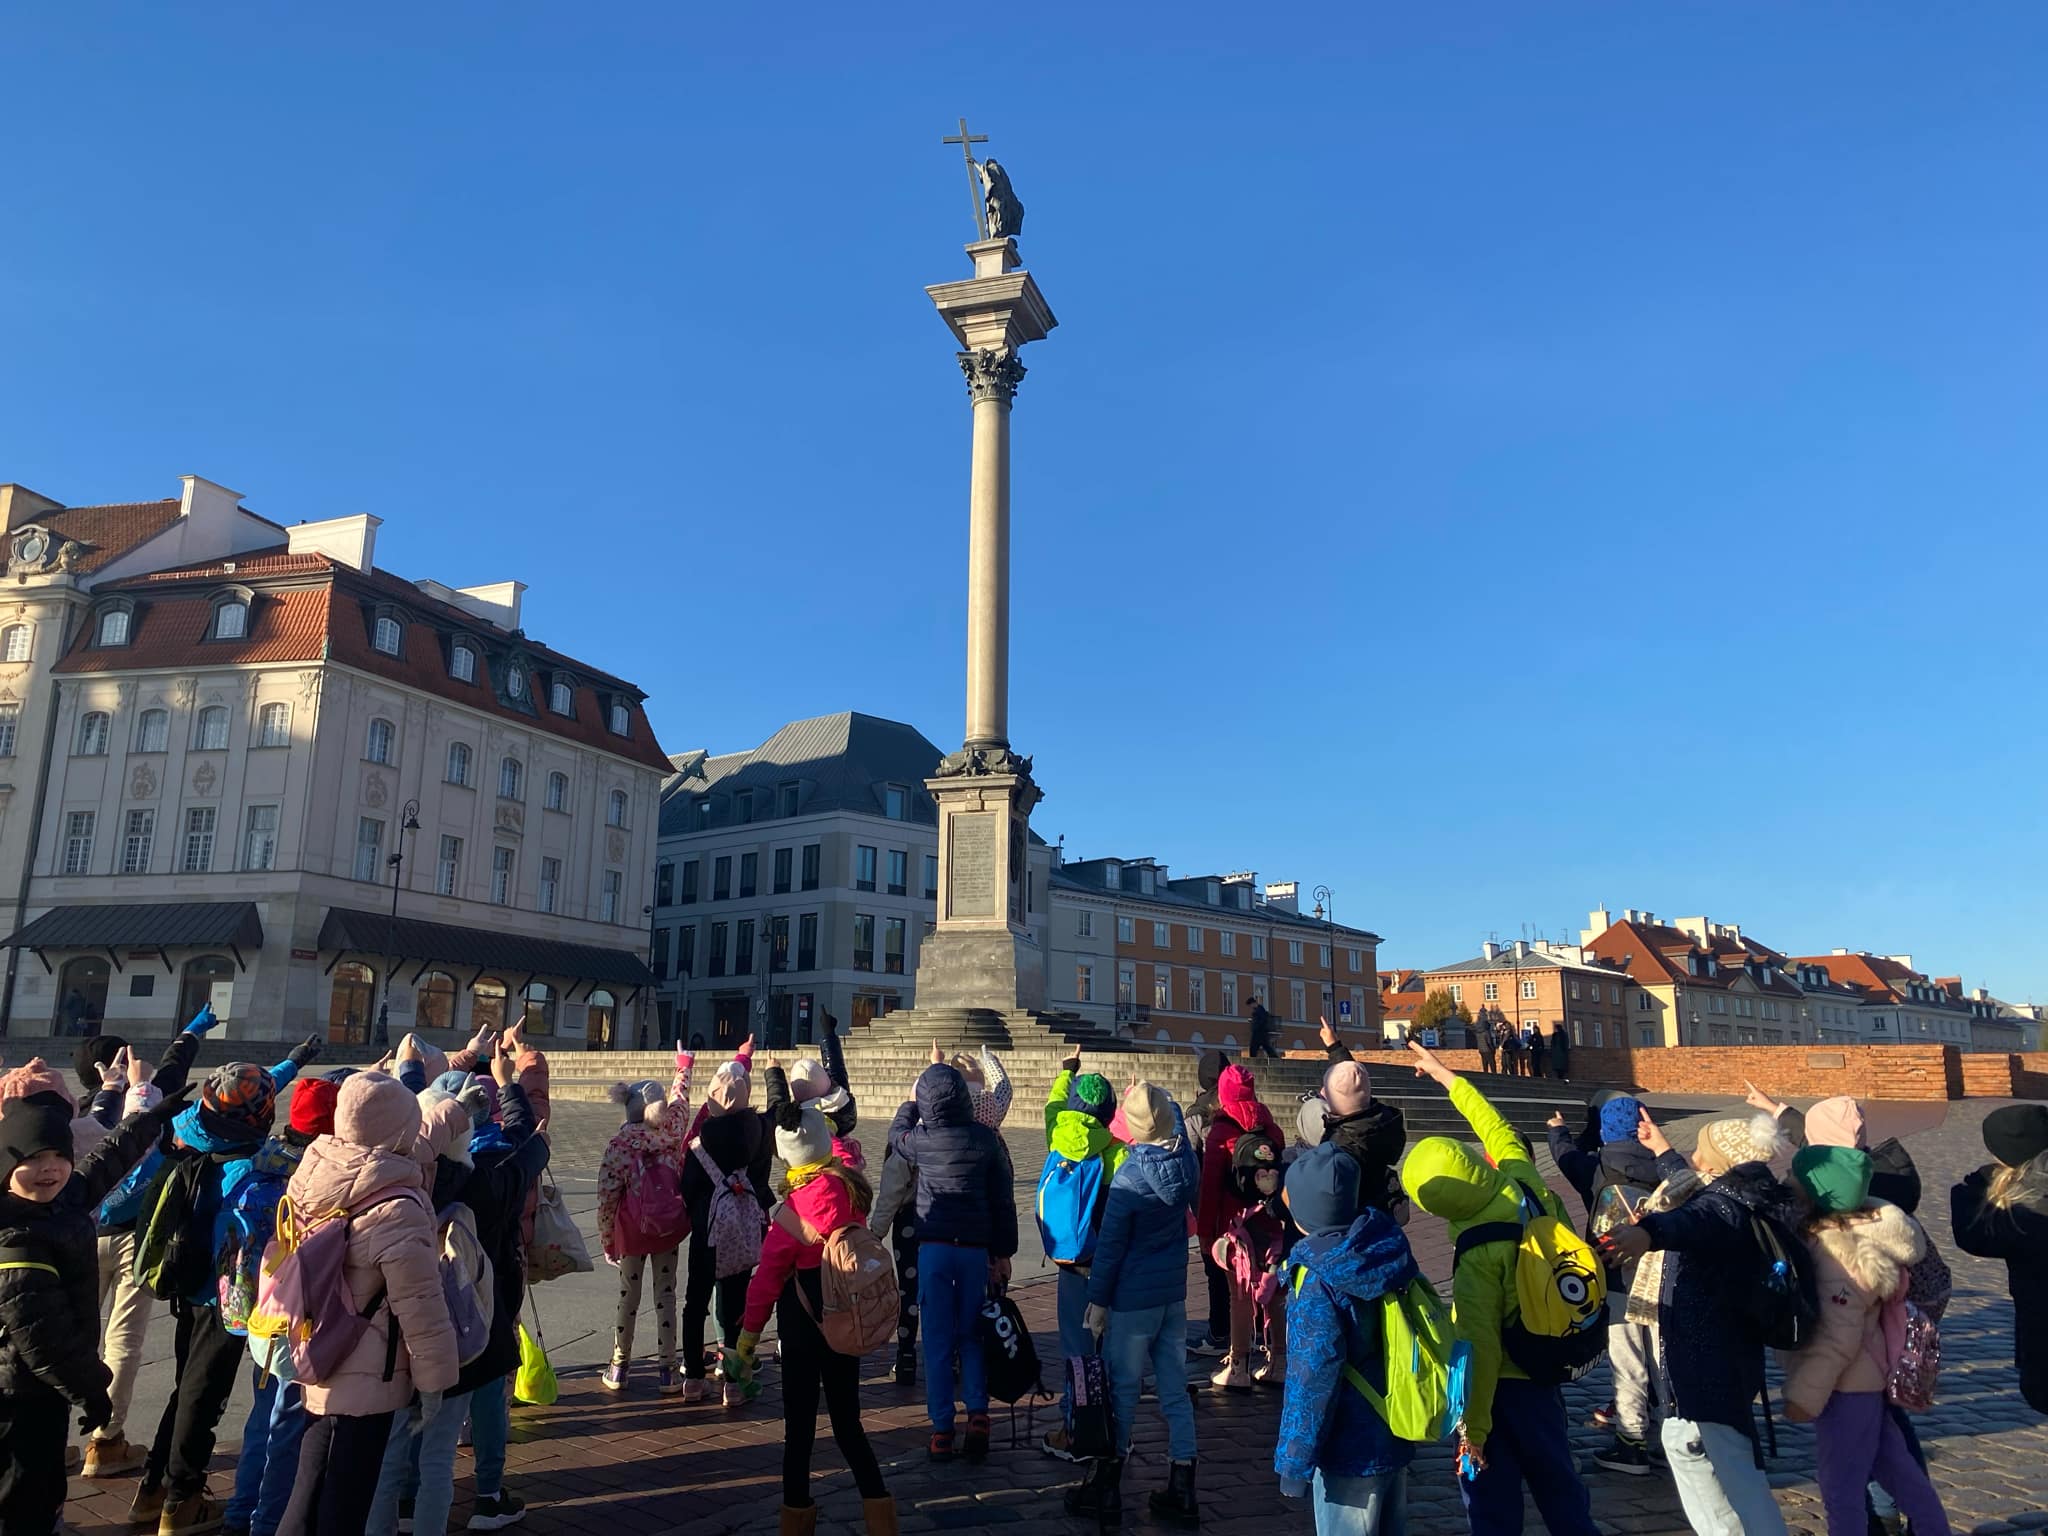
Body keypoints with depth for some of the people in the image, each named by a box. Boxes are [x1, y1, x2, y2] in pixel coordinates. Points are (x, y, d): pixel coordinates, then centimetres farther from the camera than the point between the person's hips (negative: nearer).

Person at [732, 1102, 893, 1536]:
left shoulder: (799, 1204, -20)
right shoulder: (853, 1184, -6)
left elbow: (768, 1276, -14)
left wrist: (747, 1337, -6)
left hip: (806, 1325, -7)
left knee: (799, 1424, 7)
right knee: (847, 1420, 16)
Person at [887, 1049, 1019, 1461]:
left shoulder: (921, 1141, -6)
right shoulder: (986, 1138, -4)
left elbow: (896, 1130, 20)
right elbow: (1003, 1199, 1)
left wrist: (916, 1098, 29)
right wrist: (1003, 1253, 9)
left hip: (934, 1247, -1)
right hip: (977, 1248, 1)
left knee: (938, 1340, 6)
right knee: (972, 1335, 14)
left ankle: (942, 1430, 9)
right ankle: (978, 1414, 3)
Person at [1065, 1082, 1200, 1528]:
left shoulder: (1130, 1176, -18)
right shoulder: (1186, 1158, -3)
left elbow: (1109, 1244, -14)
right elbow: (1176, 1118, 21)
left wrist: (1098, 1300, -8)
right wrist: (1155, 1095, 21)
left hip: (1133, 1298, -6)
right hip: (1174, 1294, 6)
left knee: (1122, 1391, 5)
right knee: (1175, 1392, 11)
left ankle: (1105, 1490, 16)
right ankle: (1181, 1492, 18)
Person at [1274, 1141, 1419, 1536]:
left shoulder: (1319, 1281, -25)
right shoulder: (1388, 1250, -5)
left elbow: (1312, 1381, -22)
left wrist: (1294, 1461, -13)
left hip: (1351, 1453, -7)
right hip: (1395, 1437, 7)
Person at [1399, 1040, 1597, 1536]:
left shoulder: (1478, 1254, -28)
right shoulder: (1525, 1183, -12)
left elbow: (1481, 1346, -25)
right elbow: (1497, 1128, 6)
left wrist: (1474, 1426, -15)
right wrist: (1446, 1075, 17)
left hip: (1502, 1381, -7)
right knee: (1558, 1484, 22)